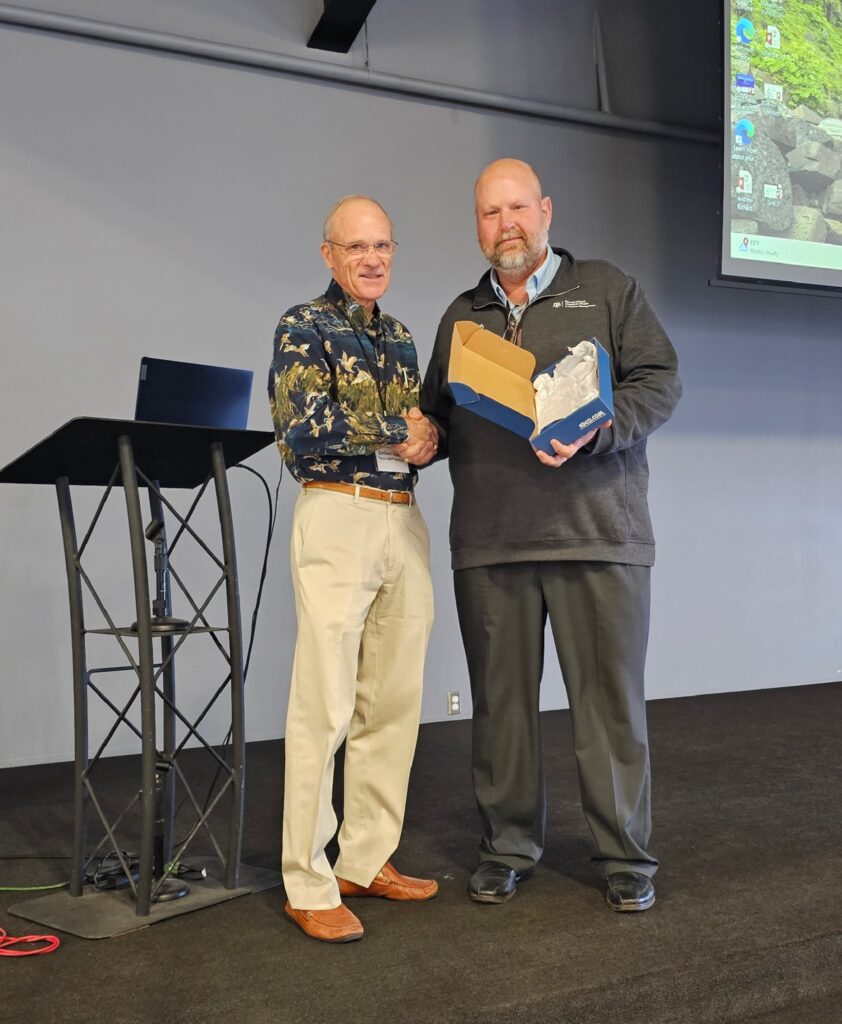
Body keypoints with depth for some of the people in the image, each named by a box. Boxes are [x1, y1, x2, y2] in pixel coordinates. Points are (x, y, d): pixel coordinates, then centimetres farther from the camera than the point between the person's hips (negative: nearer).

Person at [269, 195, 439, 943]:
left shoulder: (399, 336, 19)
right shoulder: (303, 327, 0)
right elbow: (303, 424, -14)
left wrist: (426, 440, -1)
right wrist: (397, 430, -8)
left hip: (406, 522, 7)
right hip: (338, 518, -7)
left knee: (394, 702, 7)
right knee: (325, 706, -7)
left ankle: (368, 860, 18)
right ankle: (309, 884, 2)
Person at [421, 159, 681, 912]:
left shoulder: (607, 290, 8)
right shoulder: (461, 316, 19)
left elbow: (660, 381, 0)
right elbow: (437, 416, 22)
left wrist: (592, 432, -16)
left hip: (597, 537, -3)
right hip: (489, 541, 3)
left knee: (611, 698, 2)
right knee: (500, 699, 8)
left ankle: (626, 857, 16)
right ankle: (508, 847, 22)